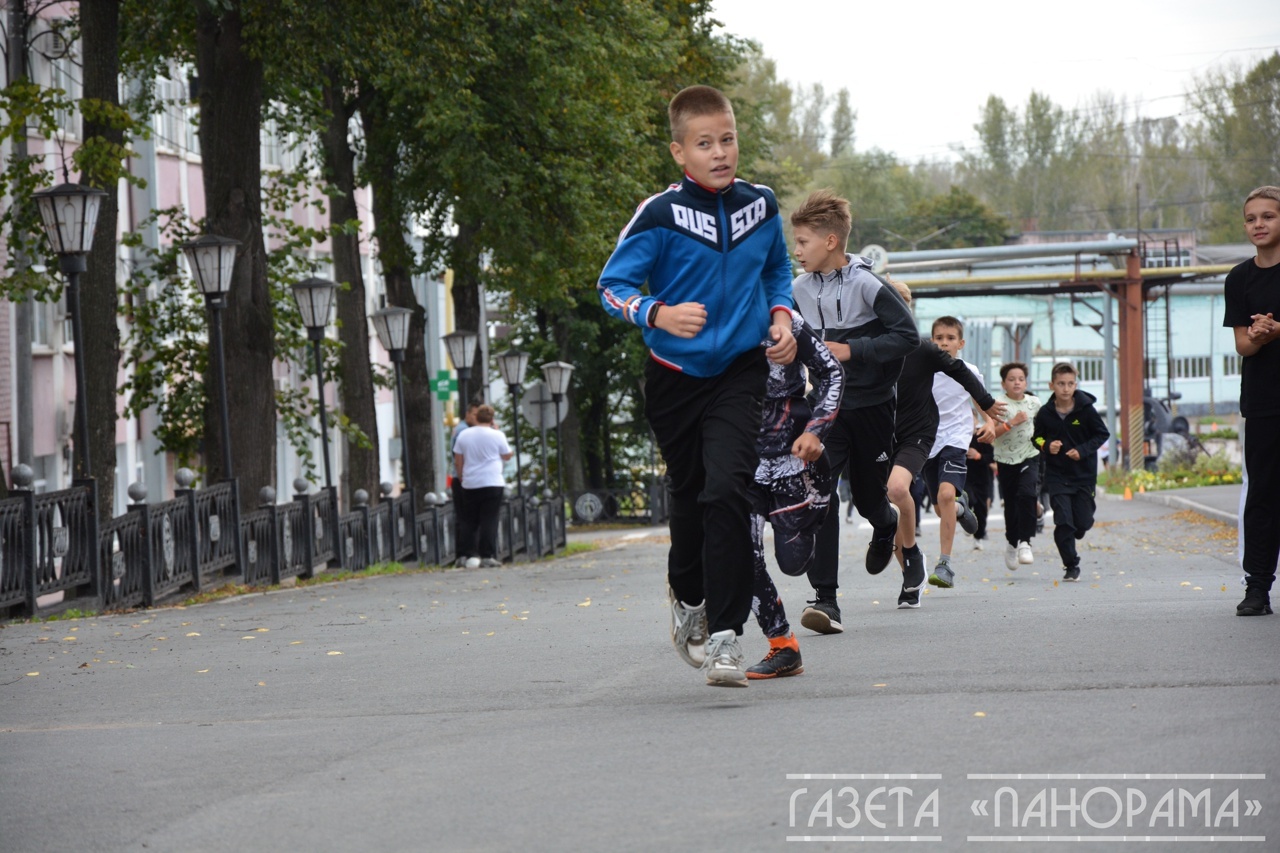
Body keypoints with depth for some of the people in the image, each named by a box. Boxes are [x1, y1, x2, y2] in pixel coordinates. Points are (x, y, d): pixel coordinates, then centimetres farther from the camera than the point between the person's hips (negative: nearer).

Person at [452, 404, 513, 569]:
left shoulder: (463, 435, 4)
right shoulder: (497, 435, -4)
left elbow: (458, 461, 7)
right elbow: (507, 456, 9)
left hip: (469, 485, 3)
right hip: (492, 483, -3)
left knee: (471, 521, 9)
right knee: (489, 521, -2)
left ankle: (471, 555, 3)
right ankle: (488, 556, -7)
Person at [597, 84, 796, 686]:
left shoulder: (761, 206, 1)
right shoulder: (660, 217, -12)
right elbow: (613, 284, -11)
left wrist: (780, 314, 3)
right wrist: (658, 315, -29)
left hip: (740, 371, 1)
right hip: (676, 375, -1)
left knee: (727, 489, -19)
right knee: (689, 496, 13)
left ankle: (724, 635, -17)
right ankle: (688, 596, 45)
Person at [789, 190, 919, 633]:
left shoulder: (867, 285, -14)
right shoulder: (799, 289, 3)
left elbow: (908, 335, -17)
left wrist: (851, 351, -22)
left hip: (871, 406, -3)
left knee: (868, 497, 10)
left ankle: (887, 524, 52)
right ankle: (825, 597, -19)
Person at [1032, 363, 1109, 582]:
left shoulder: (1086, 409, -8)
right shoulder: (1045, 413, -4)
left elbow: (1102, 434, 1)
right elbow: (1037, 438, 10)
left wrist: (1082, 450, -14)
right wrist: (1047, 446, -13)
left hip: (1084, 475, 0)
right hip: (1056, 475, 0)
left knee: (1083, 523, 2)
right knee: (1063, 521, -11)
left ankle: (1069, 540, 37)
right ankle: (1071, 565, 2)